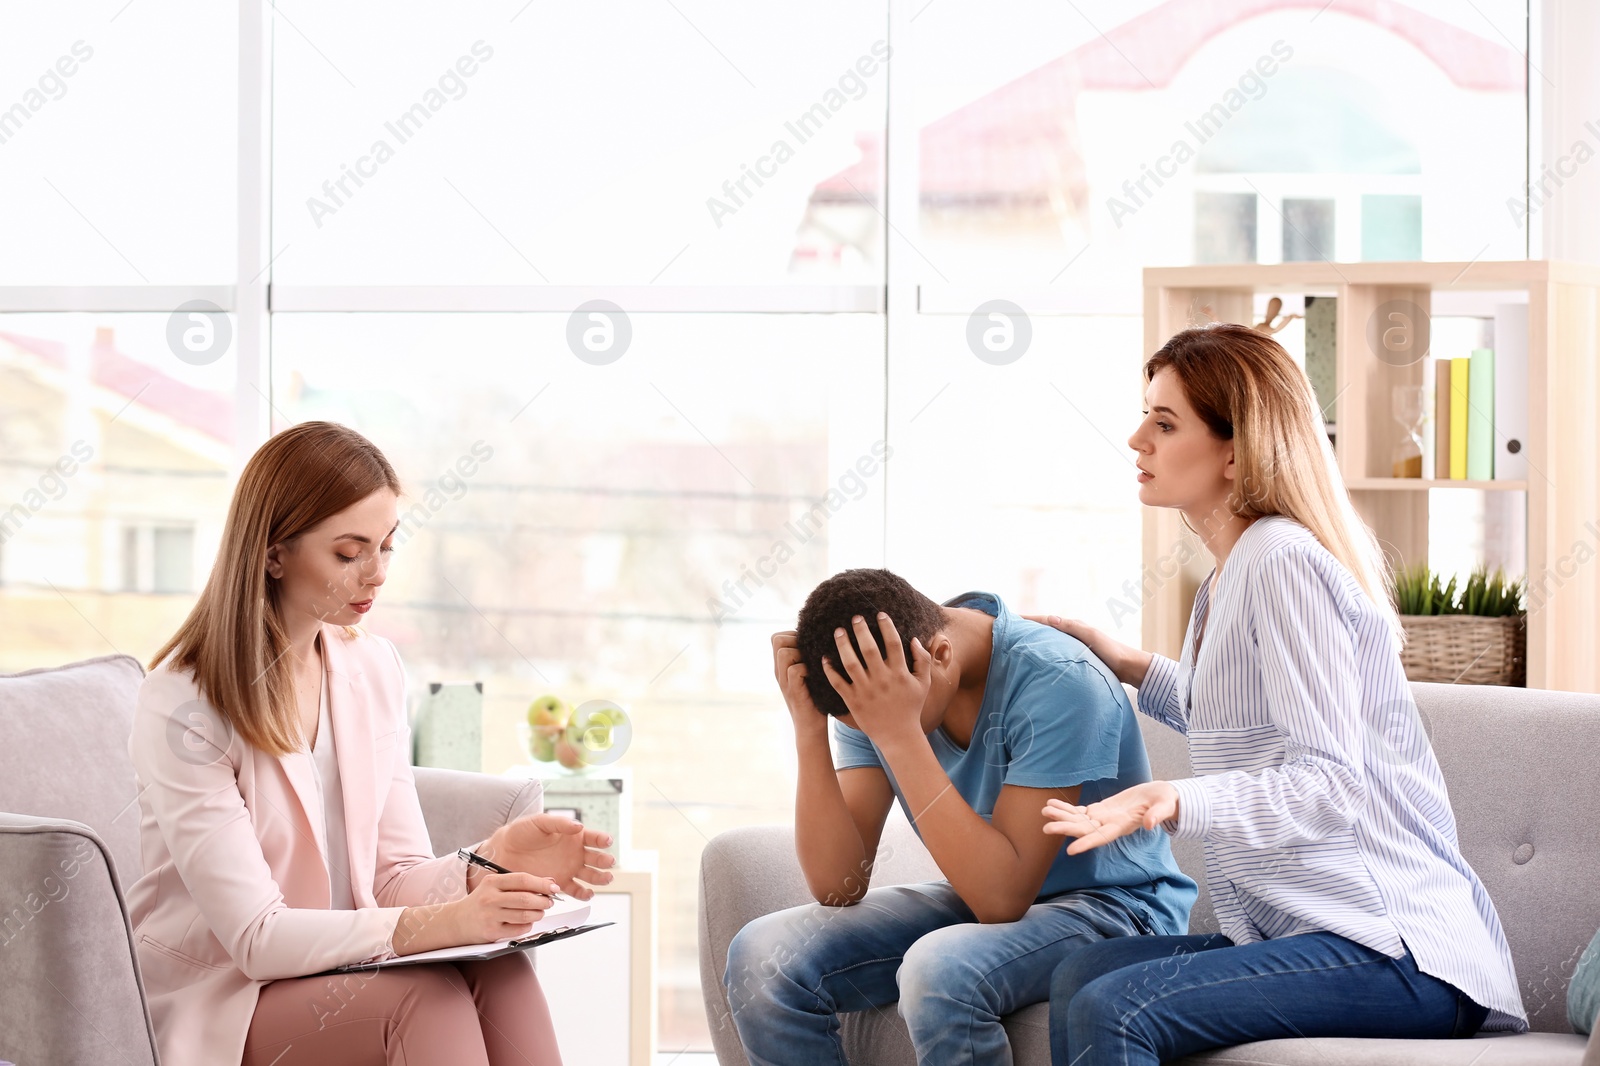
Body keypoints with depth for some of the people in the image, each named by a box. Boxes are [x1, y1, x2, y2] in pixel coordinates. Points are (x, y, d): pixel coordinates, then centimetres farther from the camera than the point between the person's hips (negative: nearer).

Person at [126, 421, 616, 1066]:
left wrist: (490, 864, -17)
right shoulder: (184, 705, -16)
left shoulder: (373, 669, 6)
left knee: (499, 970, -26)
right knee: (429, 992, -32)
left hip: (343, 974, 6)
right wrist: (436, 925, -33)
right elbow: (256, 936, -20)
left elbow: (397, 876, 5)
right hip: (217, 1009, -6)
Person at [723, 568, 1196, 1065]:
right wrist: (810, 727, -25)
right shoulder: (868, 690, -8)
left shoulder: (1059, 681, -26)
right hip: (979, 899, 6)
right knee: (762, 956, -13)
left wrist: (899, 734, -36)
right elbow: (839, 887, -12)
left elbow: (1003, 897, -32)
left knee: (939, 970, -36)